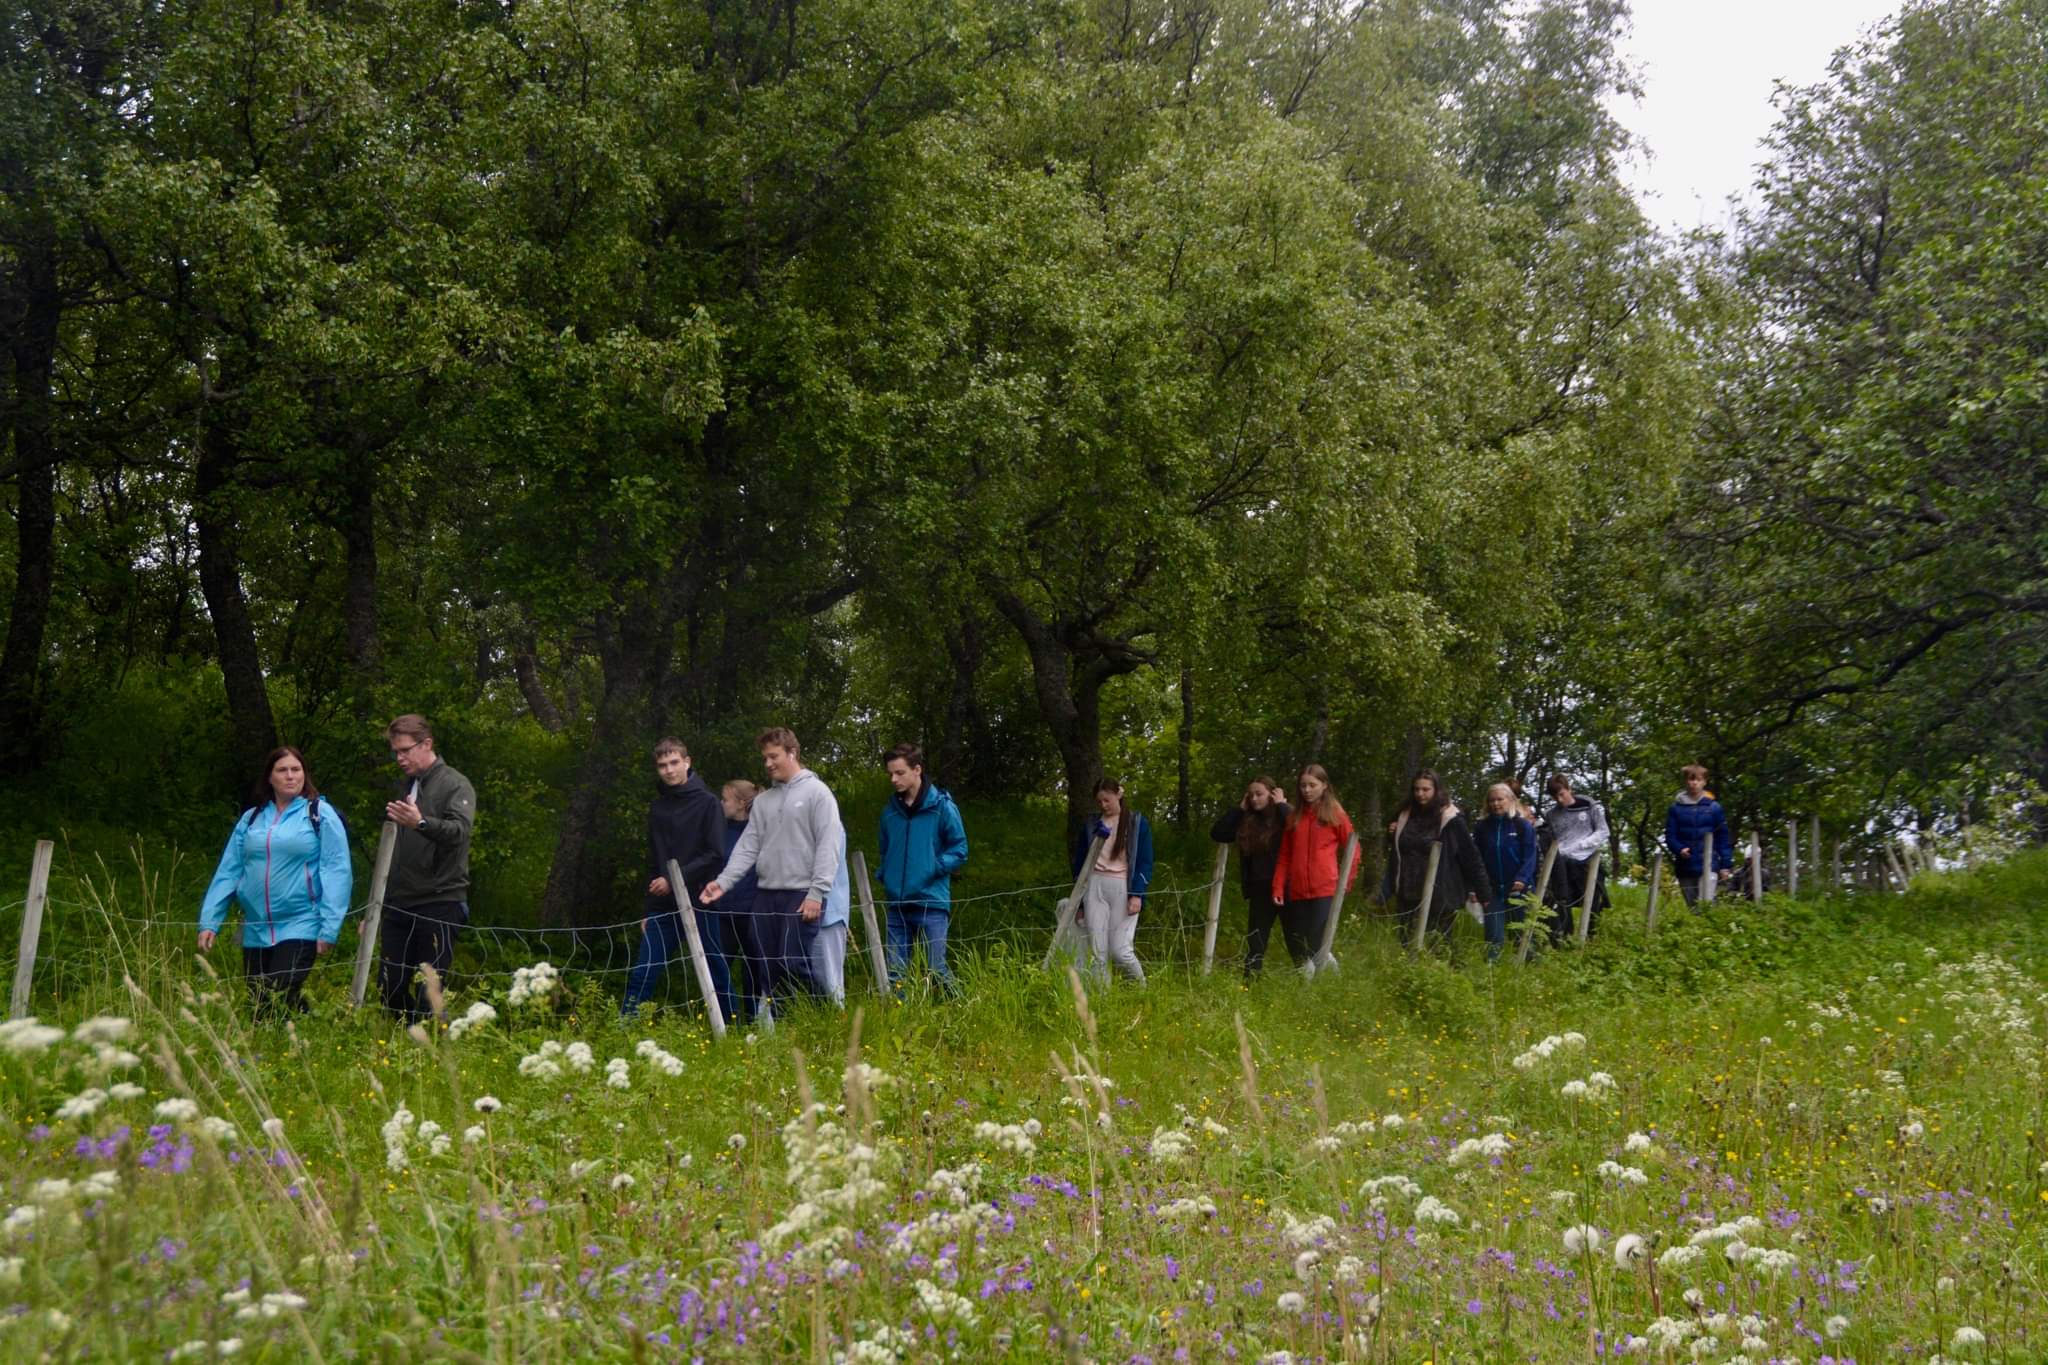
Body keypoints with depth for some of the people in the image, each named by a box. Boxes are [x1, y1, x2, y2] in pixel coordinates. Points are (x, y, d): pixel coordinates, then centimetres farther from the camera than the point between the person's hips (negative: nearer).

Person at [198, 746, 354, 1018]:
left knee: (280, 1004, -16)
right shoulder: (251, 818, 12)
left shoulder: (320, 814, 0)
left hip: (300, 927, -5)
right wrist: (209, 922, 2)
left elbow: (337, 872, -5)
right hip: (255, 931, 5)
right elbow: (227, 872, 10)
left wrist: (329, 927, -12)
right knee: (259, 1006, 7)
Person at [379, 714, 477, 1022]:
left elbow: (460, 830, -22)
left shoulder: (455, 785, -3)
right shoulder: (403, 788, 19)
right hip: (398, 904, 7)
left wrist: (421, 823, -42)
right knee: (389, 988, 4)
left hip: (439, 904, -7)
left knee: (428, 992, -9)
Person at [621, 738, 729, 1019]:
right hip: (663, 909, 5)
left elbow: (715, 856, -9)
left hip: (700, 904, -5)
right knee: (642, 975, -3)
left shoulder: (707, 803, -2)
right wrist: (648, 911, 14)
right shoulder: (657, 808, 15)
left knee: (717, 973, 2)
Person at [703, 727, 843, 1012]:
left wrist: (817, 893, -16)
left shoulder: (817, 792, -2)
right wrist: (723, 882, -4)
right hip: (765, 895, 6)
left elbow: (829, 846, -9)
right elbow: (748, 847, 11)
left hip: (801, 896, -6)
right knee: (766, 968, 3)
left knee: (793, 964, -15)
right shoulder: (763, 801, 17)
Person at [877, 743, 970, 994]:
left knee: (937, 970, -7)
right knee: (895, 974, 5)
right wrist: (885, 876, 7)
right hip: (897, 905, 5)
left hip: (931, 902, -5)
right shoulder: (890, 810, 11)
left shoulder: (941, 806, -3)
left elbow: (959, 851, -1)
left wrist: (932, 869, -12)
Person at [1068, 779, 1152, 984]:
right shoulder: (1091, 826, 15)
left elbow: (1145, 862, 2)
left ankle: (1142, 989, 12)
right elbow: (1079, 863, 19)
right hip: (1094, 887, 3)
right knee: (1097, 952, -3)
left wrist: (1137, 894, -11)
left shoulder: (1138, 823, 6)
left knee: (1120, 950, -11)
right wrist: (1078, 902, 15)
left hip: (1124, 889, -3)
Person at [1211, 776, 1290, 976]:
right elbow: (1217, 833, 4)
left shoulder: (1284, 817, -7)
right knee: (1255, 942, 4)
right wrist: (1239, 808, 1)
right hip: (1260, 890, 5)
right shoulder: (1247, 821, 7)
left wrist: (1281, 805, -17)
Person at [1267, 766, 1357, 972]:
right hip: (1296, 891, 4)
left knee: (1317, 944, -13)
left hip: (1325, 890, -4)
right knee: (1296, 946, 5)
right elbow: (1284, 855, 12)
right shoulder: (1294, 816, 13)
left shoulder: (1335, 814, 3)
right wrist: (1278, 887, 4)